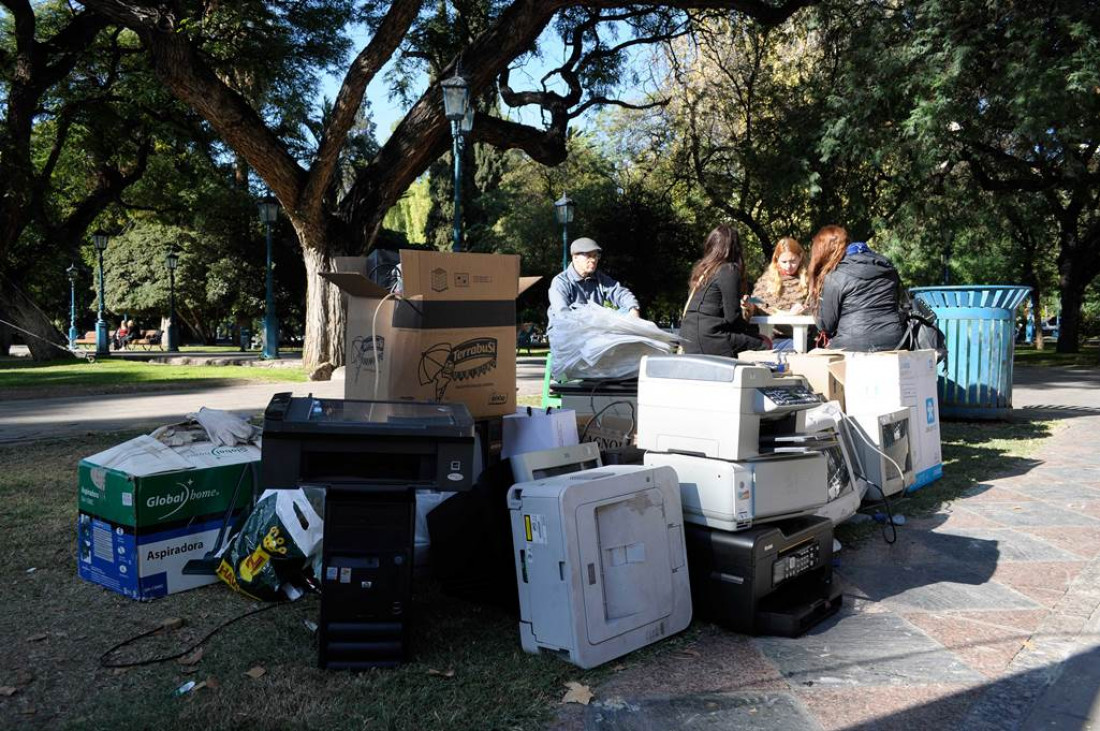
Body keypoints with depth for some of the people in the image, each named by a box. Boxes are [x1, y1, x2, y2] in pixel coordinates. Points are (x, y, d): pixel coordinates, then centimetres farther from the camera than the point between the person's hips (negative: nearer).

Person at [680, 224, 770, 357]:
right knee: (765, 343, -4)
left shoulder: (701, 268, 15)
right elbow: (732, 316, -11)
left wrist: (739, 304, 23)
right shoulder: (729, 271, -9)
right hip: (707, 339, -8)